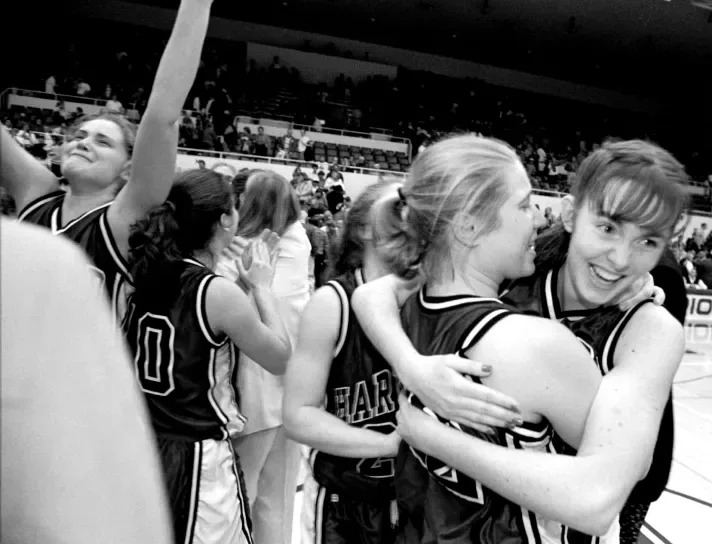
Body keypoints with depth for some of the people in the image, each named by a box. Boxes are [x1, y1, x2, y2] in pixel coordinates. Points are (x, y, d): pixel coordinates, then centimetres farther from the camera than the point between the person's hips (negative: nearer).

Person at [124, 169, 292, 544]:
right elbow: (281, 359, -8)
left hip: (142, 448, 7)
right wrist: (261, 286, -1)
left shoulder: (143, 274, -2)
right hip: (197, 458, -6)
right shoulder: (219, 293, -20)